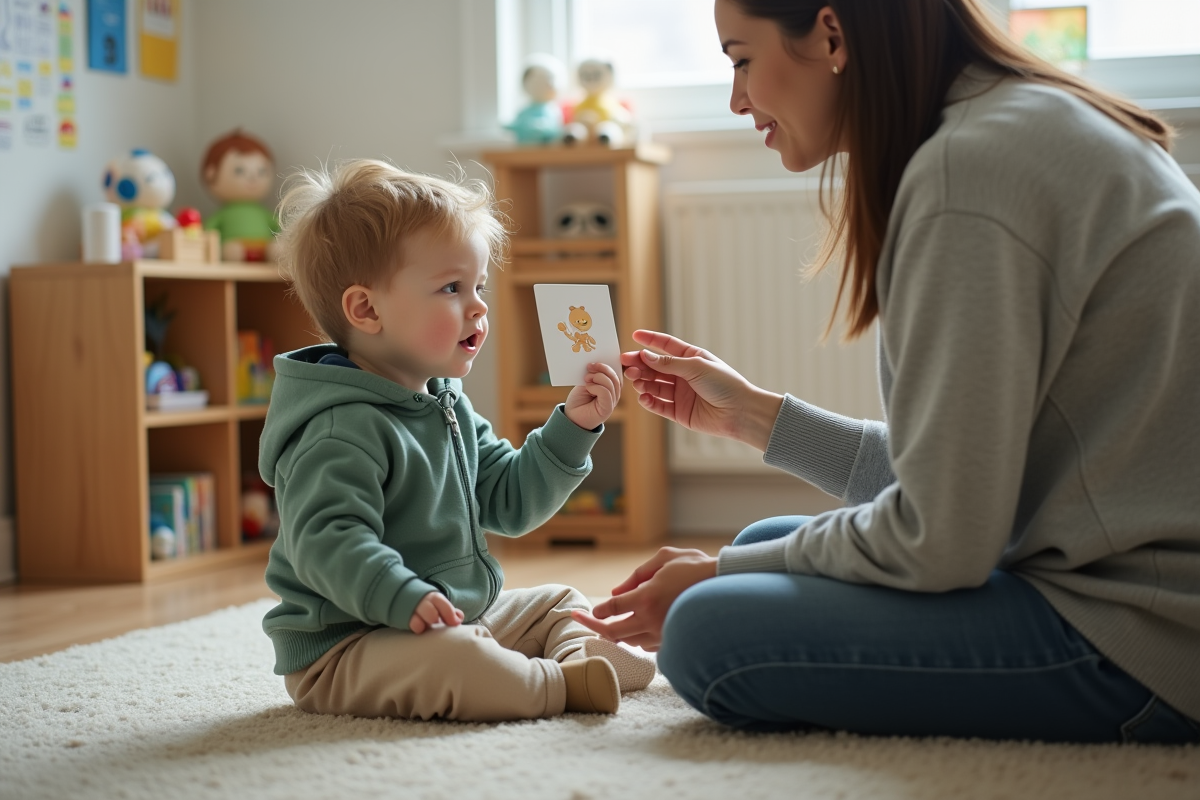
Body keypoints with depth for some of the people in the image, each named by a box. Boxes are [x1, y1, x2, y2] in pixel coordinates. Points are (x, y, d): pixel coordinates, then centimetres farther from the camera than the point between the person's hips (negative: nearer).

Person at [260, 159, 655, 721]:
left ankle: (582, 658, -8)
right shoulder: (341, 430, -23)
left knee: (557, 604, 18)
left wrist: (572, 428, 4)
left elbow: (509, 500, 14)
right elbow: (326, 541, -33)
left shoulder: (449, 406, 11)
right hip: (343, 650, -11)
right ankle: (560, 686, -23)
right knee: (450, 660, -38)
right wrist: (403, 598, -44)